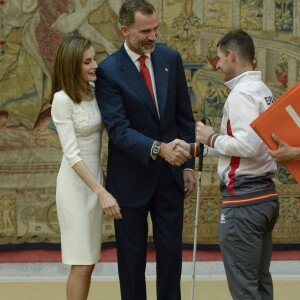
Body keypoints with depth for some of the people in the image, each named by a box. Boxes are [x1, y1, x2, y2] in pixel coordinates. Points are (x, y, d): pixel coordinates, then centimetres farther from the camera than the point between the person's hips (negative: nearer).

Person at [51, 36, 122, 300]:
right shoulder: (63, 100, -16)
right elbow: (71, 154, -20)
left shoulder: (95, 92, 3)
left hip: (95, 179, 7)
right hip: (75, 184, -7)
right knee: (81, 264, -4)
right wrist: (102, 192, -25)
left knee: (88, 263, 10)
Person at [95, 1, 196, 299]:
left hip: (170, 175, 3)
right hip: (131, 178, -3)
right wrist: (158, 149, -34)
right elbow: (118, 128, -20)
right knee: (132, 256, 7)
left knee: (171, 251, 9)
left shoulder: (171, 59, 1)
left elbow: (184, 116, 7)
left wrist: (188, 165, 3)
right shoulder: (109, 71, -12)